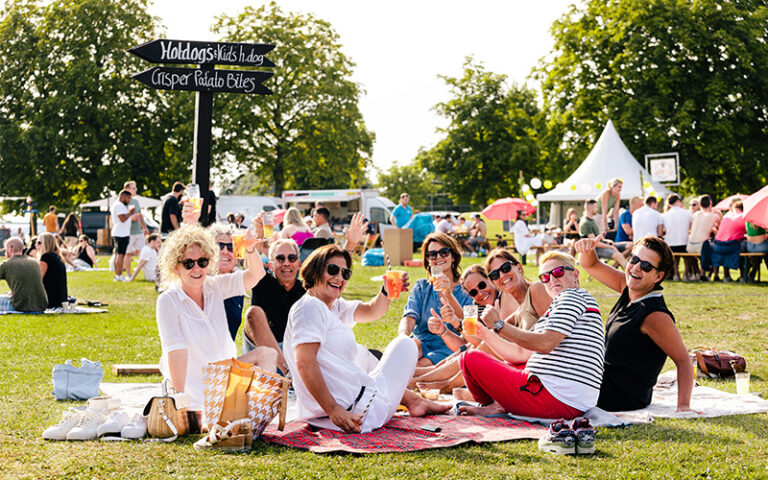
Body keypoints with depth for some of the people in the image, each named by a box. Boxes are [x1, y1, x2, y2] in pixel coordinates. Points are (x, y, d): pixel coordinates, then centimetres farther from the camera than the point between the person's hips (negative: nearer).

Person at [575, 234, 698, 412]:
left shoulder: (656, 315, -27)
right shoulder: (629, 286, -3)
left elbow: (683, 360, -23)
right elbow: (591, 265, 6)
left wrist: (683, 406, -31)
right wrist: (587, 250, -17)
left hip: (623, 398, -8)